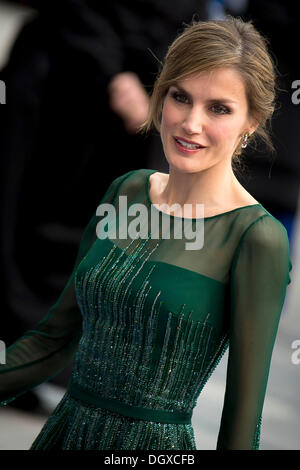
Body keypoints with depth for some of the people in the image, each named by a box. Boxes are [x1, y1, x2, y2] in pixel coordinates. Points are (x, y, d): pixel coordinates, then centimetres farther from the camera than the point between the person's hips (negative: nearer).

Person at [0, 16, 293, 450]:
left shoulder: (258, 238, -16)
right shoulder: (126, 191, 3)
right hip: (65, 429, 6)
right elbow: (58, 334, 9)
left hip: (157, 440, -6)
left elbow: (243, 415, -13)